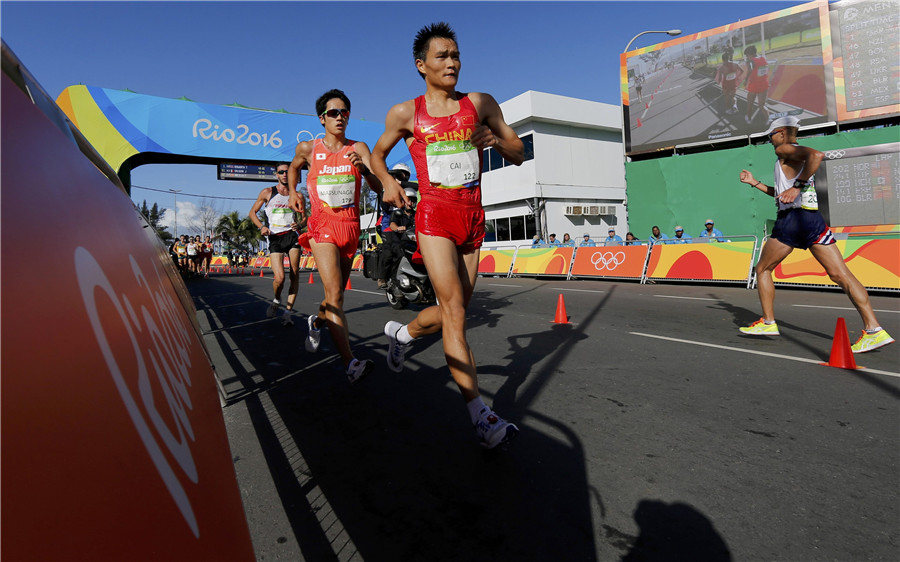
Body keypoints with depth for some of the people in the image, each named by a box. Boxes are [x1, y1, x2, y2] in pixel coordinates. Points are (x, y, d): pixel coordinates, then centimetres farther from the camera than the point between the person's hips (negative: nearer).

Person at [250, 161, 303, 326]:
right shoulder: (267, 192, 8)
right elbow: (252, 212, 12)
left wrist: (299, 224, -6)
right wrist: (261, 227, -7)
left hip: (292, 234, 2)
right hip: (274, 238, -2)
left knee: (295, 274, -6)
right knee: (279, 278, -13)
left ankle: (289, 310, 5)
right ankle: (276, 300, 18)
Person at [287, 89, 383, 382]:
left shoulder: (359, 148, 3)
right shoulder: (308, 148, 4)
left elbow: (378, 187, -7)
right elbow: (293, 168, 27)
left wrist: (363, 168, -25)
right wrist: (292, 192, 12)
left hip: (350, 226, 3)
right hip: (322, 226, -3)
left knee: (338, 291, 15)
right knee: (334, 292, -18)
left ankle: (317, 321, 47)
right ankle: (351, 364, -23)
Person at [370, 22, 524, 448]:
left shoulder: (481, 104, 10)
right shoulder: (405, 114, 5)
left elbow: (519, 155, 12)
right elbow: (377, 153, 20)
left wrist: (496, 141, -10)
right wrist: (387, 181, -1)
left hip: (473, 219, 4)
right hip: (434, 217, -4)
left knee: (454, 310, 9)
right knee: (454, 310, -16)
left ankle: (401, 333, 39)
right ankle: (480, 415, -13)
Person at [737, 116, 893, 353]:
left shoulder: (784, 149, 1)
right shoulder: (796, 156, 27)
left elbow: (816, 154, -21)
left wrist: (797, 186, -23)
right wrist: (754, 182, 34)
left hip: (791, 219, -8)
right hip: (814, 218, 8)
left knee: (762, 269, 8)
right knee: (841, 274, -1)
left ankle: (768, 323, 9)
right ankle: (874, 330, -8)